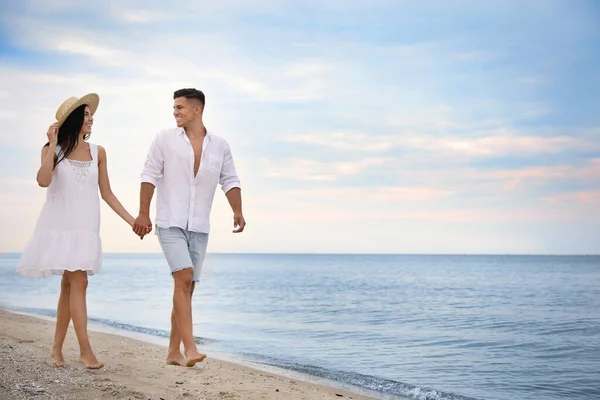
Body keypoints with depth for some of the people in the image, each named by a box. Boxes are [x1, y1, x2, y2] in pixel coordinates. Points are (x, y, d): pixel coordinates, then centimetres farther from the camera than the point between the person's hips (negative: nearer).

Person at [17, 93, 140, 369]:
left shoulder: (98, 152, 8)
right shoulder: (53, 150, 0)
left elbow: (107, 194, 10)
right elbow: (43, 181, -19)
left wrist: (131, 220, 4)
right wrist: (53, 145, -15)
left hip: (86, 227, 3)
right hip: (59, 225, -3)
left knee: (69, 284, 6)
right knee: (78, 282, -13)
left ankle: (57, 348, 15)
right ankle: (85, 350, -9)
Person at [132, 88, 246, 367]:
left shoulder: (220, 146, 6)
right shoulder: (165, 139, 0)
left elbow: (230, 181, 7)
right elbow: (149, 176, -1)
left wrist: (237, 211, -8)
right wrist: (143, 213, -6)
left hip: (199, 228, 3)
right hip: (170, 224, -3)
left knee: (186, 287, 7)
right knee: (184, 278, -19)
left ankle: (174, 352, 17)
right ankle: (189, 349, -20)